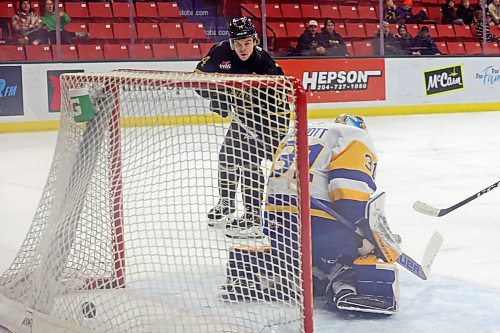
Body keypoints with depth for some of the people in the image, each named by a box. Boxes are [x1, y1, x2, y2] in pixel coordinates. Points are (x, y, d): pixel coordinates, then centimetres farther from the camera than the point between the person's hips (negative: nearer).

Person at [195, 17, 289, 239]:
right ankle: (227, 204, 40)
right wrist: (215, 95, -11)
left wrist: (275, 134, -36)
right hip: (242, 115, 7)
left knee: (249, 160, -20)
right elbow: (201, 75, 4)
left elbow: (278, 102, -28)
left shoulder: (264, 64, -28)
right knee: (228, 155, 17)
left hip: (267, 118, -7)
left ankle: (253, 218, -18)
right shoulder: (222, 52, -13)